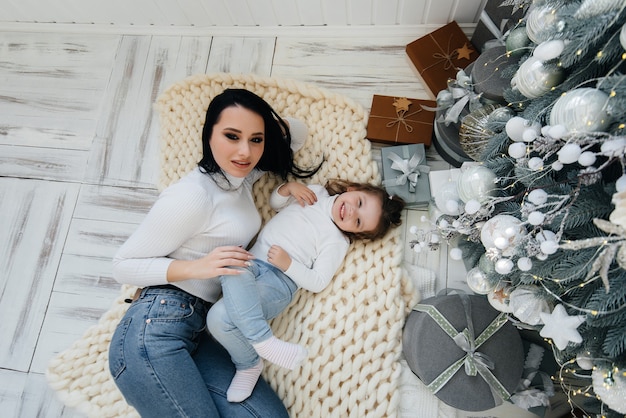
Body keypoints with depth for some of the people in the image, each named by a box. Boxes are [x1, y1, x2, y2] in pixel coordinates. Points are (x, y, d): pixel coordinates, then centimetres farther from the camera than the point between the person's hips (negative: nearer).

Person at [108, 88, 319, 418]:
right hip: (153, 332, -7)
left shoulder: (241, 176, 9)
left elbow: (298, 133, 21)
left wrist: (267, 122, 1)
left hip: (195, 330, 8)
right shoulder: (193, 196, -15)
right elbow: (122, 266, -9)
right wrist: (196, 266, -22)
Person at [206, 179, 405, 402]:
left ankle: (249, 365, -7)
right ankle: (263, 340, -26)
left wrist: (288, 264, -19)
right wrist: (289, 187, 3)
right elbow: (275, 203, 23)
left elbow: (317, 283, -6)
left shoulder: (337, 242, -2)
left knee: (220, 317, -29)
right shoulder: (315, 193, 12)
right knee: (233, 272, -34)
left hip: (279, 279, -6)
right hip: (251, 261, 6)